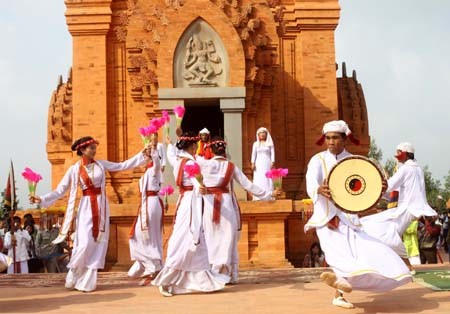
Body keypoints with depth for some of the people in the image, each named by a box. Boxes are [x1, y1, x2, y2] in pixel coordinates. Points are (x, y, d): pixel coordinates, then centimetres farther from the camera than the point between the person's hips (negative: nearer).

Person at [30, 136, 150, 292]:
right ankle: (73, 276, 9)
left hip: (101, 207, 3)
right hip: (85, 207, -3)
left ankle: (88, 281, 8)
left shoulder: (101, 164, 6)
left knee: (98, 243, 0)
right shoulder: (74, 169, -1)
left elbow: (122, 166, 8)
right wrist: (42, 199, -14)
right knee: (85, 243, -14)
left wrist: (142, 155, 2)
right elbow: (60, 190, -3)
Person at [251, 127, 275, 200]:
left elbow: (272, 154, 4)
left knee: (268, 180, -6)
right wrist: (253, 163, -4)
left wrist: (272, 163, -8)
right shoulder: (255, 144, 10)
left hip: (267, 164, -1)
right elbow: (253, 154, 7)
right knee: (258, 180, -5)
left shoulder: (270, 143, 7)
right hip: (258, 164, 1)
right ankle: (258, 197, -8)